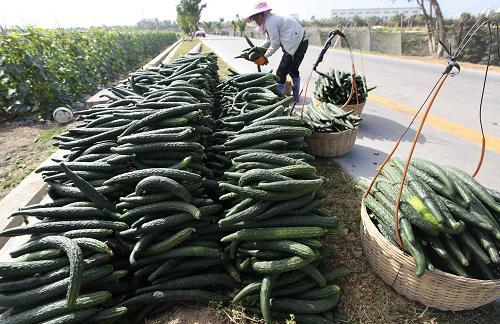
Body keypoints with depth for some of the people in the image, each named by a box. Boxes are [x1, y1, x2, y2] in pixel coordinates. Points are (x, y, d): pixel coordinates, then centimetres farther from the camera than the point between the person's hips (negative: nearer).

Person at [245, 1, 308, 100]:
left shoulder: (270, 22, -16)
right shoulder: (270, 19, 14)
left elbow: (275, 44, -13)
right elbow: (269, 41, 19)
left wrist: (264, 57, -3)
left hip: (296, 45, -10)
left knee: (281, 73, -6)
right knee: (293, 70, 22)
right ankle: (295, 97, 33)